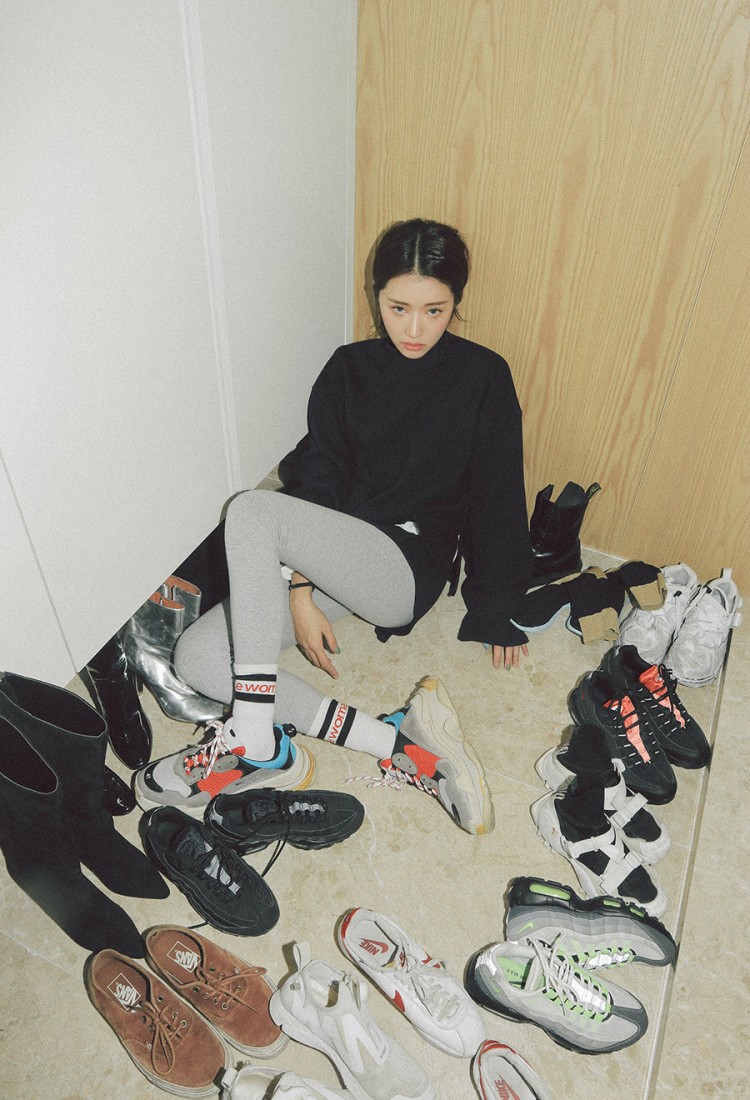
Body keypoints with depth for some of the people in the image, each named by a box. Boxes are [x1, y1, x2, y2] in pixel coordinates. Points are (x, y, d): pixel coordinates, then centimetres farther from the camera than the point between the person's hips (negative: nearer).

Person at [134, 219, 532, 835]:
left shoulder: (484, 378, -1)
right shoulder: (349, 370, 8)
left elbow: (497, 500, 1)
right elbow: (315, 482, 2)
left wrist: (497, 611, 5)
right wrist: (300, 590, -9)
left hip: (411, 565, -5)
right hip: (332, 559, 5)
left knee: (253, 510, -29)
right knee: (197, 659, -15)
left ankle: (254, 740, -25)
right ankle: (393, 744, -20)